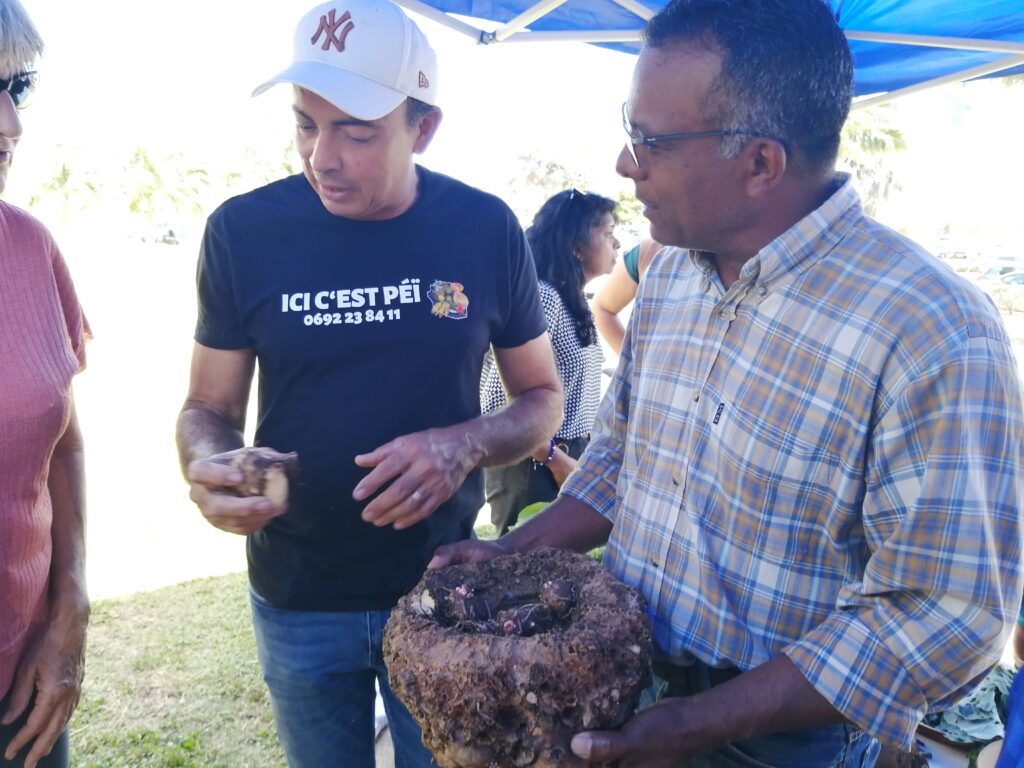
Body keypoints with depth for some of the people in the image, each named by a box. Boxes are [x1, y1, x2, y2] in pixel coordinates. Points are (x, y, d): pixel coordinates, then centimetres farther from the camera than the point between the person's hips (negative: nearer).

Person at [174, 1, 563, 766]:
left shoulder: (486, 228, -9)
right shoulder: (244, 230, -10)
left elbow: (543, 398, 0)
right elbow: (209, 404, 0)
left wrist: (464, 445, -20)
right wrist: (206, 467, -22)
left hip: (442, 587, 0)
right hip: (297, 600, 1)